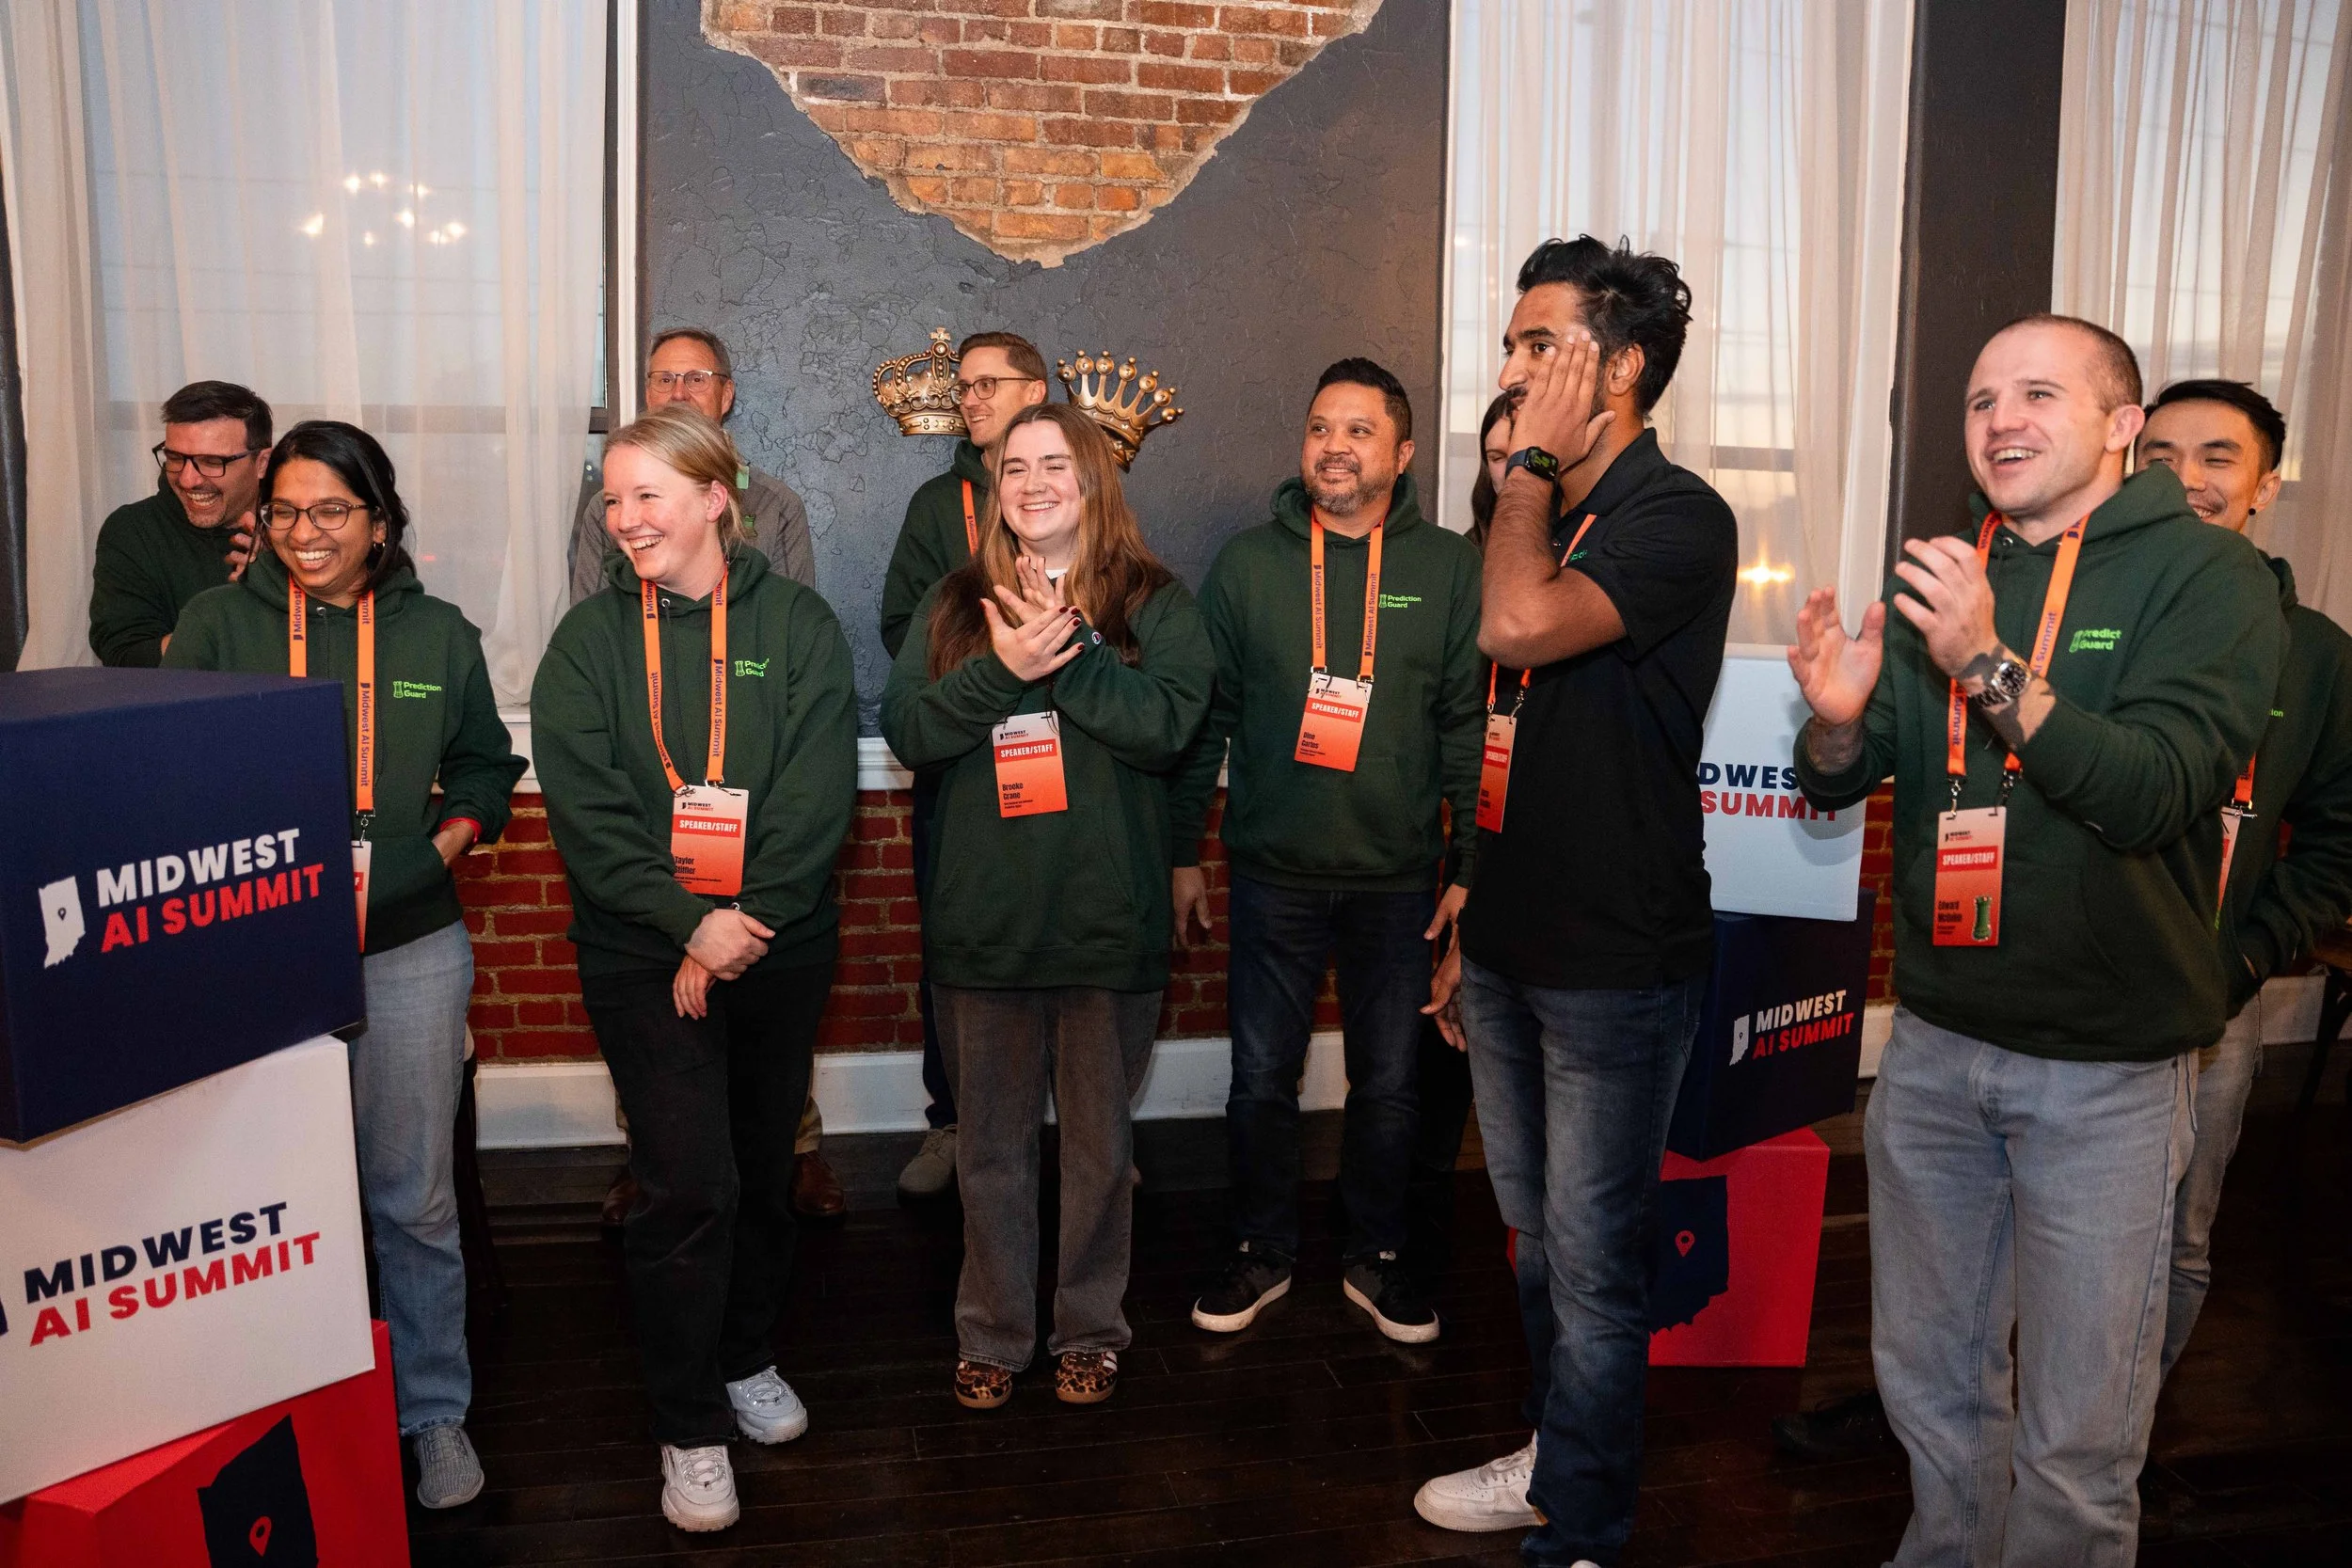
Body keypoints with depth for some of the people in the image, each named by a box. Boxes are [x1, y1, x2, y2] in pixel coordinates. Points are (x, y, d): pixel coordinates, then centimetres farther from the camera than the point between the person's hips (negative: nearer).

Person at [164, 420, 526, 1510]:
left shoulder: (438, 634, 6)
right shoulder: (216, 622, 2)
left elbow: (485, 767, 15)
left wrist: (446, 844, -2)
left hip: (410, 949, 0)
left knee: (415, 1196, 8)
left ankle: (435, 1411, 24)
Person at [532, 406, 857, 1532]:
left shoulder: (796, 625, 0)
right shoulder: (589, 639, 1)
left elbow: (816, 797, -7)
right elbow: (586, 813, -8)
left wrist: (744, 924, -15)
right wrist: (690, 924, -18)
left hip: (780, 946, 1)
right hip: (644, 958, -1)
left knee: (763, 1165, 14)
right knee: (688, 1184, -5)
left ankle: (746, 1358, 37)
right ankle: (690, 1428, 13)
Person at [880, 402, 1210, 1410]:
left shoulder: (1154, 604, 2)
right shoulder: (955, 604, 8)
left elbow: (1169, 725, -14)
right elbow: (906, 731, -4)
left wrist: (1064, 652, -20)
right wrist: (1003, 669, -18)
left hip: (1108, 919, -1)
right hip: (982, 920, 2)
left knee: (1100, 1140, 13)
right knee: (991, 1144, 13)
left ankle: (1090, 1329, 32)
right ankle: (992, 1335, 31)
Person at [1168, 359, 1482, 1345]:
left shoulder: (1450, 568, 1)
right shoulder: (1247, 562, 3)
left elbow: (1471, 726, 0)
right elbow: (1203, 717, 5)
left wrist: (1469, 866, -3)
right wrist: (1181, 853, 3)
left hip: (1400, 881, 0)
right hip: (1273, 875, 0)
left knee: (1388, 1086, 11)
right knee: (1260, 1080, 9)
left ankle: (1374, 1257, 31)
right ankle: (1262, 1254, 29)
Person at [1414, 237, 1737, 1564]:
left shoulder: (1679, 520, -13)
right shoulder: (1546, 514, 12)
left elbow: (1518, 627, -30)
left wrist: (1533, 464, -13)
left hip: (1617, 966, -8)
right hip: (1515, 946, 8)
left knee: (1592, 1263, 4)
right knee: (1538, 1239, 20)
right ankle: (1556, 1456, 38)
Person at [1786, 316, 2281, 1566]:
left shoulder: (2204, 574, -7)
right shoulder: (1944, 574, 9)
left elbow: (2154, 791, -21)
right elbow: (1836, 785, 6)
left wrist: (1990, 664, -30)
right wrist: (1837, 717, -16)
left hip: (2107, 1065, -4)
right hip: (1934, 1039, 5)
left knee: (2077, 1438, 6)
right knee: (1926, 1379, 18)